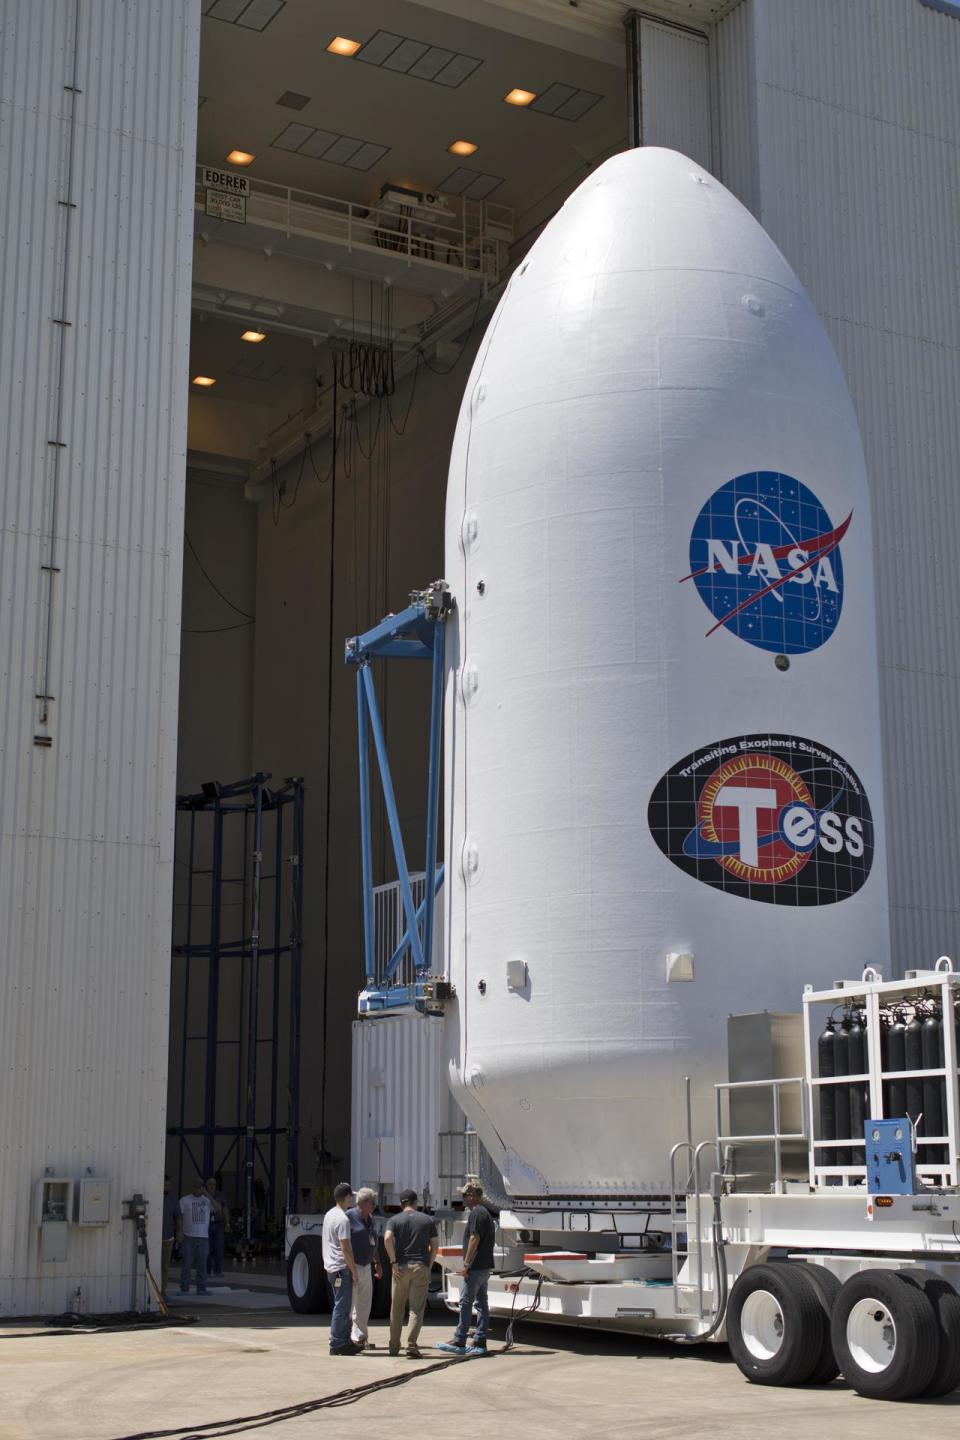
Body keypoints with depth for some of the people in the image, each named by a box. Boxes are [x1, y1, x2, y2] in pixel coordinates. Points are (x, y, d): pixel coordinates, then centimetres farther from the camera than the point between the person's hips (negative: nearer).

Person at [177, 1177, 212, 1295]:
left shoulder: (207, 1200, 10)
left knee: (202, 1264, 4)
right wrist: (180, 1233, -6)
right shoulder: (185, 1200, 5)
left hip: (203, 1237, 2)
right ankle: (184, 1289, 2)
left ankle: (201, 1288, 9)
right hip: (188, 1237, -2)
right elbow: (179, 1218, 4)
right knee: (186, 1264, -3)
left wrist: (207, 1195, -11)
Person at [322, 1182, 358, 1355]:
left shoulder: (329, 1214, 13)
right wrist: (354, 1270, -15)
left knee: (343, 1306, 16)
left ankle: (345, 1341, 21)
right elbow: (345, 1247, -21)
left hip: (331, 1266, 10)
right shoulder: (343, 1219, -18)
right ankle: (337, 1344, -4)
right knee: (342, 1307, -6)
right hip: (341, 1267, -10)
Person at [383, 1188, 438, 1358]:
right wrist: (429, 1265, 12)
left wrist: (393, 1262, -10)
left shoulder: (395, 1220, 4)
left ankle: (394, 1347, 18)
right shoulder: (428, 1220, 8)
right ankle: (411, 1344, -15)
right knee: (417, 1309, -1)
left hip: (401, 1267, 0)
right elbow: (435, 1244, 6)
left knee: (396, 1309, 12)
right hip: (421, 1267, 0)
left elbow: (387, 1238, -14)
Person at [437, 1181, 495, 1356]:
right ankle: (480, 1342, 10)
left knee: (466, 1302, -7)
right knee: (481, 1303, 9)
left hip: (476, 1267, -10)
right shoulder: (485, 1213, 18)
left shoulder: (476, 1213, -14)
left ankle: (459, 1342, -5)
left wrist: (466, 1264, -18)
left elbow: (474, 1239, -20)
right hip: (485, 1266, 10)